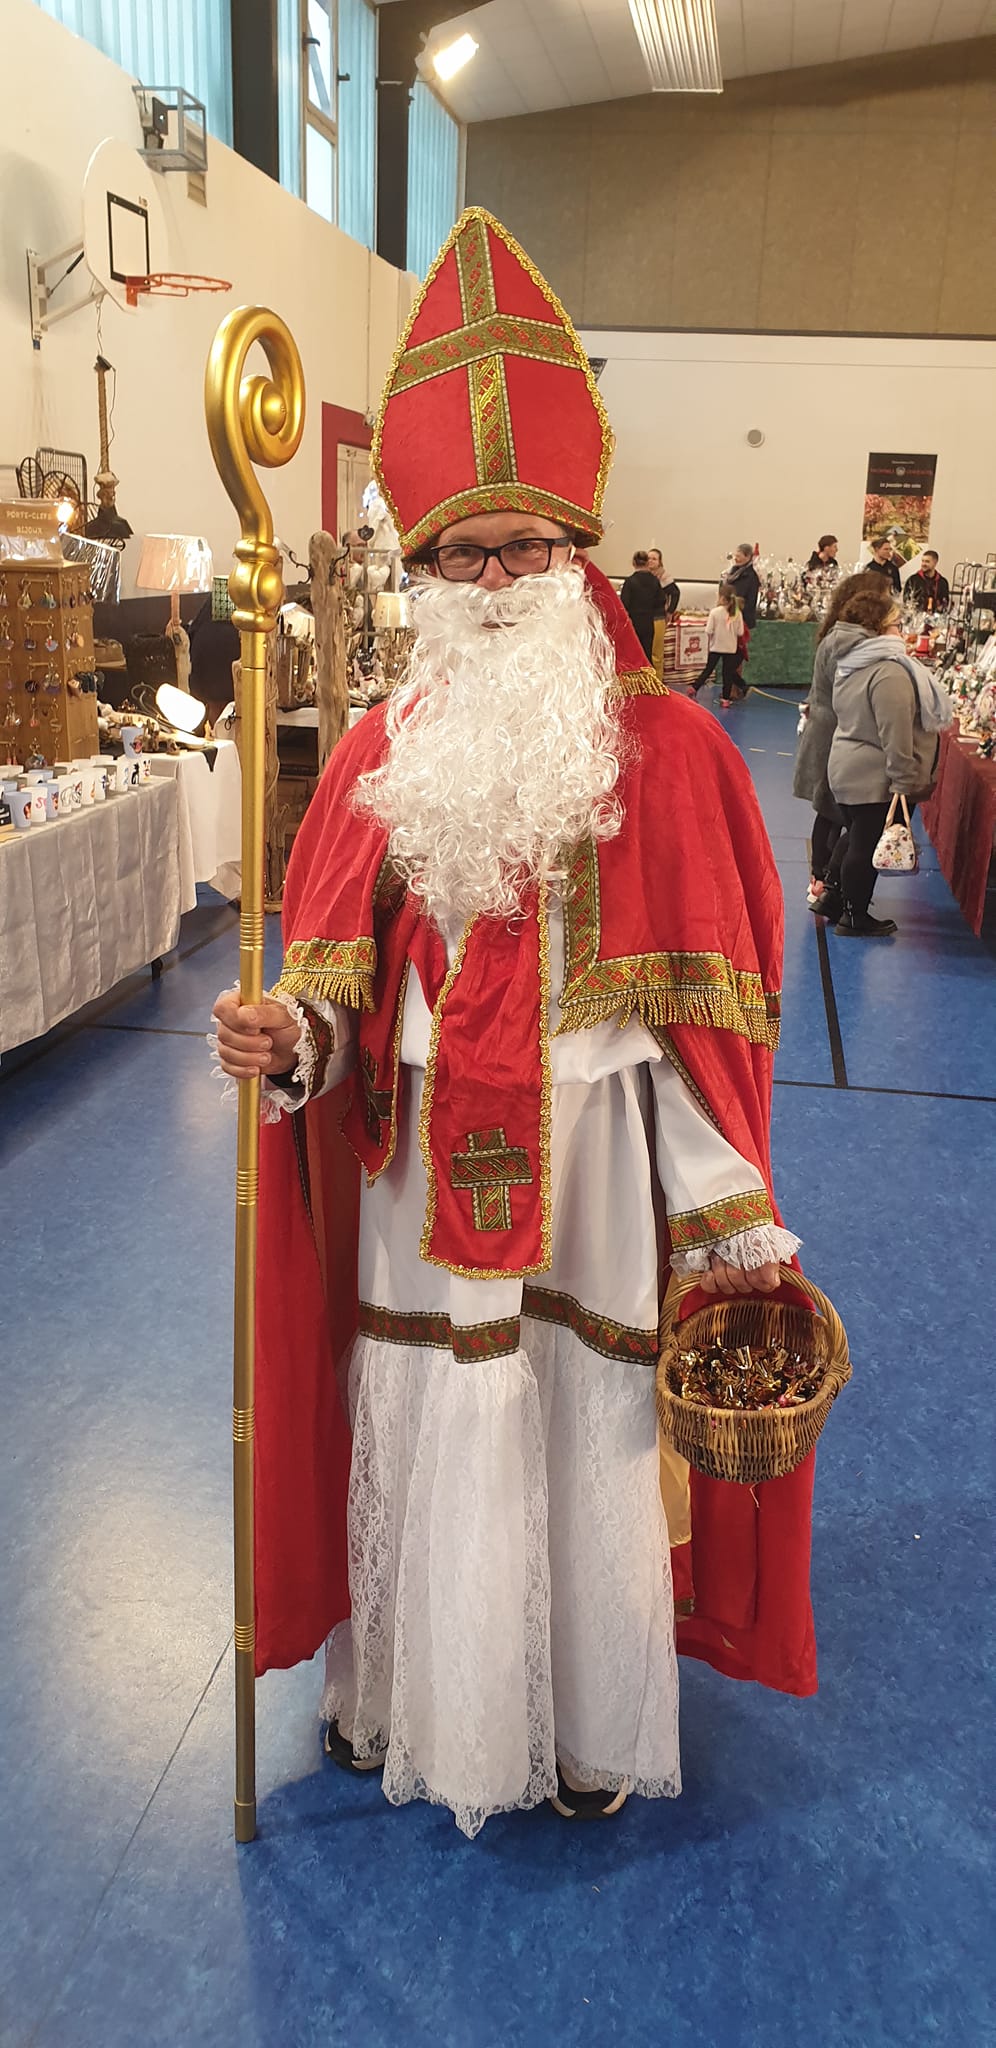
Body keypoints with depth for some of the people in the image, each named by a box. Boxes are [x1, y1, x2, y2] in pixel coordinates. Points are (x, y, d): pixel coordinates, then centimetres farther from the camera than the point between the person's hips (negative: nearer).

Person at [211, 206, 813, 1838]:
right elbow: (340, 966, 6)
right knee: (419, 1434, 14)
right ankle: (399, 1684, 40)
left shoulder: (671, 752, -6)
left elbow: (703, 1009, -7)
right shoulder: (380, 755, 3)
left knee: (588, 1428, 11)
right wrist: (288, 1034, -17)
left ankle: (588, 1720, 36)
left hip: (592, 1154, -2)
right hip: (419, 1158, 3)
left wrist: (730, 1211, -8)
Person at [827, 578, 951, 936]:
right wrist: (906, 783, -20)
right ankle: (855, 918, 12)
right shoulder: (889, 671, -23)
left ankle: (836, 899, 29)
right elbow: (896, 735, -26)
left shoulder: (851, 661, 8)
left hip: (848, 770, 9)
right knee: (867, 848, 1)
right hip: (876, 780, -9)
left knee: (857, 840, 20)